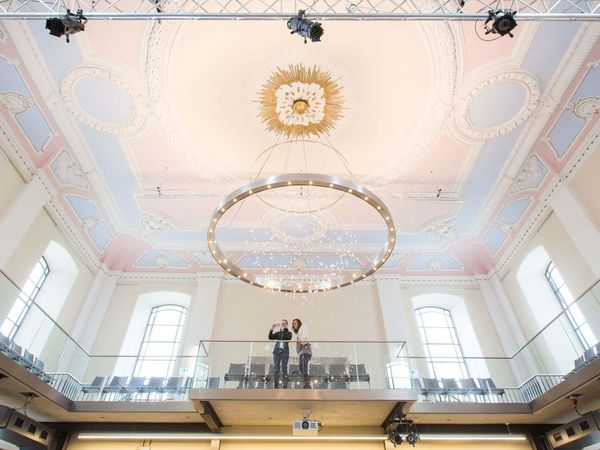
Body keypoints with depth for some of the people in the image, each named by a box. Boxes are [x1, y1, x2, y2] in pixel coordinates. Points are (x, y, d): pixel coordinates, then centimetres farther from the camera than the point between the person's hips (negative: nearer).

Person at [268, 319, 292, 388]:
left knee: (284, 369, -7)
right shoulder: (277, 333, 18)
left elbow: (289, 337, -9)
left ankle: (285, 386, -8)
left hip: (285, 352, -2)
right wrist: (271, 329, -8)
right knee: (275, 369, -3)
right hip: (276, 351, 2)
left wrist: (284, 329, -14)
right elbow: (270, 338, 5)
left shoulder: (288, 332, 13)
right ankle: (275, 386, -2)